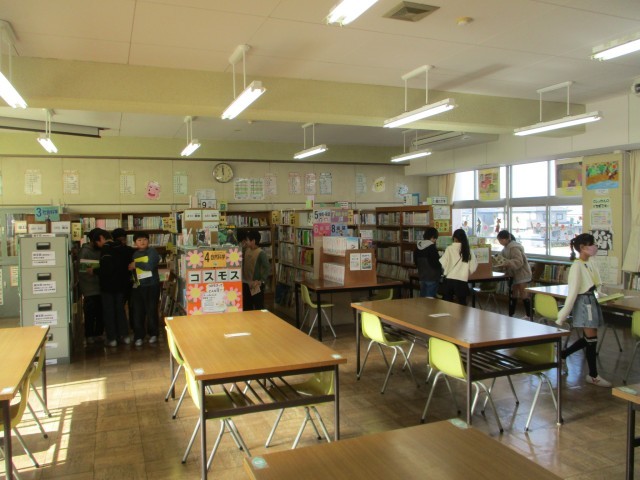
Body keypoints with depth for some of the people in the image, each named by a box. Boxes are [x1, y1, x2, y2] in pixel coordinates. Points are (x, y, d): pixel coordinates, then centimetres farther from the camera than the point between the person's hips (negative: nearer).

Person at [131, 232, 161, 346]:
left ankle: (153, 334, 20)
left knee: (152, 310, 4)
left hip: (152, 285, -3)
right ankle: (138, 336, 12)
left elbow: (150, 266, -16)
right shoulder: (133, 254, 12)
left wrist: (136, 264, -10)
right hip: (137, 286, 4)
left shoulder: (152, 251, -2)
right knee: (138, 312, 2)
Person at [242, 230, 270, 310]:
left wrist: (261, 281, -24)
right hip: (246, 284, 7)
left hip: (256, 285, -7)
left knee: (258, 308, 1)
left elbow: (268, 268, -22)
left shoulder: (261, 253, -17)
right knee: (246, 308, 17)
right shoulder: (246, 250, 5)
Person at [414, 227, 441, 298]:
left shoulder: (418, 246, 6)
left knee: (422, 298, 14)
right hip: (432, 277, -8)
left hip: (421, 276, 8)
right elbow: (435, 263, -16)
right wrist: (440, 271, 2)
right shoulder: (432, 247, -17)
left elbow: (415, 261, 14)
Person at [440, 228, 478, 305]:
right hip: (462, 281, 1)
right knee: (462, 303, 11)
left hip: (449, 280, -1)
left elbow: (443, 263, -5)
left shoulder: (450, 248, -5)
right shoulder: (468, 250, 0)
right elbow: (473, 266, 1)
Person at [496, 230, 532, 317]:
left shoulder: (514, 248, -21)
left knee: (523, 294, -8)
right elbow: (506, 259, 19)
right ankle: (510, 314, 18)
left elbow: (519, 262, -31)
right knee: (513, 294, 12)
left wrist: (507, 263, -42)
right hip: (515, 274, 10)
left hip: (522, 273, -10)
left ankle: (529, 316, -2)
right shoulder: (507, 247, 10)